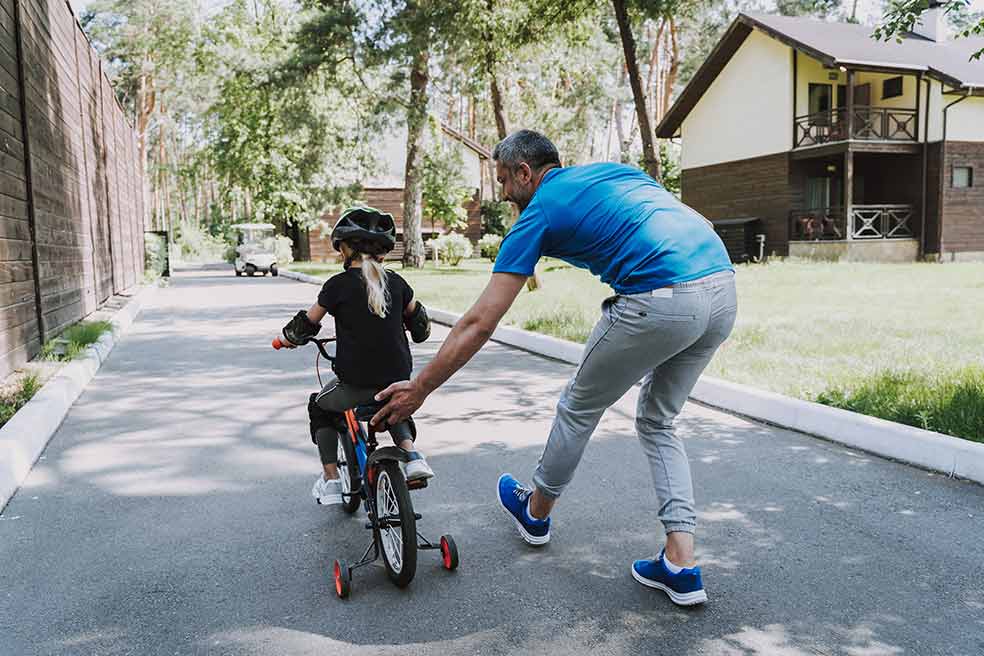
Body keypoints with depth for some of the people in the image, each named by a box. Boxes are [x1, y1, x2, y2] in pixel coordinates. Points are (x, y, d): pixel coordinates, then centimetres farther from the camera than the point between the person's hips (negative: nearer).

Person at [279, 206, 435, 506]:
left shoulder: (338, 284, -7)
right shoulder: (395, 282, 4)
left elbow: (307, 324, 3)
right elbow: (419, 321, 18)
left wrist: (288, 338, 24)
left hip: (355, 383, -4)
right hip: (397, 380, 4)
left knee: (320, 407, 27)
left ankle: (330, 480, 24)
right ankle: (411, 453, 13)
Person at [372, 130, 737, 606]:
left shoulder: (539, 214, 5)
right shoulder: (613, 170, 25)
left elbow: (479, 323, 2)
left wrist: (419, 389, 11)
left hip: (660, 302, -7)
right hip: (724, 286, 8)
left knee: (579, 407, 18)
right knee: (658, 423, 23)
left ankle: (536, 511, 41)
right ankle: (681, 564, 18)